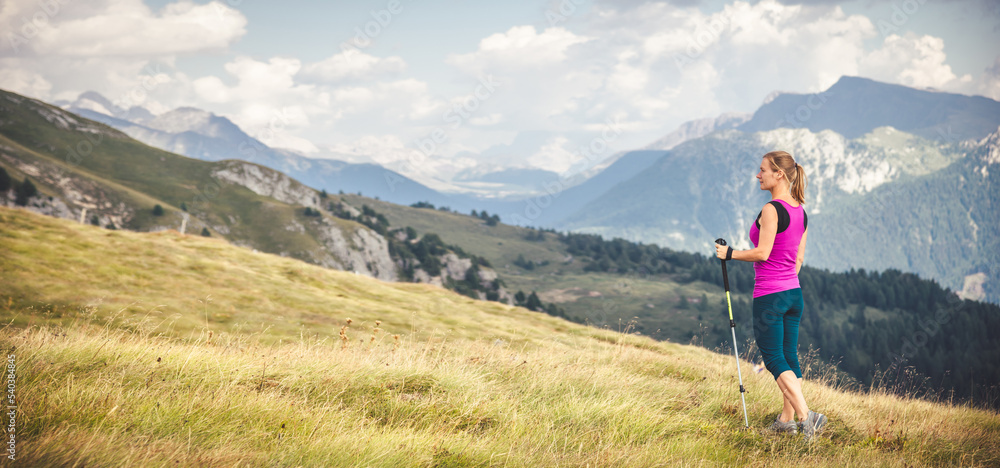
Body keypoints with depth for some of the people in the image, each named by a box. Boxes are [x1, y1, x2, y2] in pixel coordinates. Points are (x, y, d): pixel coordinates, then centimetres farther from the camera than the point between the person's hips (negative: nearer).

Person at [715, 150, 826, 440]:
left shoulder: (771, 210, -16)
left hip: (769, 296, -8)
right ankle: (786, 419, 19)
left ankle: (805, 415, -14)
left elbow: (762, 253, -20)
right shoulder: (801, 212, 9)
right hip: (794, 293, 8)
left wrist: (729, 253, -7)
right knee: (789, 357, 13)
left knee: (774, 359, -4)